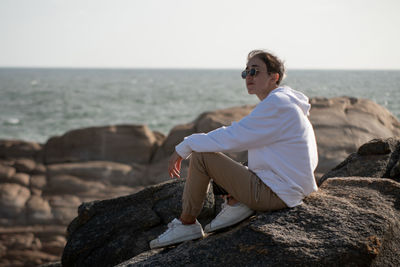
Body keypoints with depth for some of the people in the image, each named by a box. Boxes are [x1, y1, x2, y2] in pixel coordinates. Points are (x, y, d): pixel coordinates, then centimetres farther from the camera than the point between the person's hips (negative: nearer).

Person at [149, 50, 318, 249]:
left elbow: (232, 137, -18)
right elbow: (238, 136, 18)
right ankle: (235, 203, 7)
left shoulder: (276, 104, -16)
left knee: (200, 156, -11)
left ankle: (187, 224, -2)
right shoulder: (283, 102, 16)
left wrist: (183, 148, -9)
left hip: (275, 193, -10)